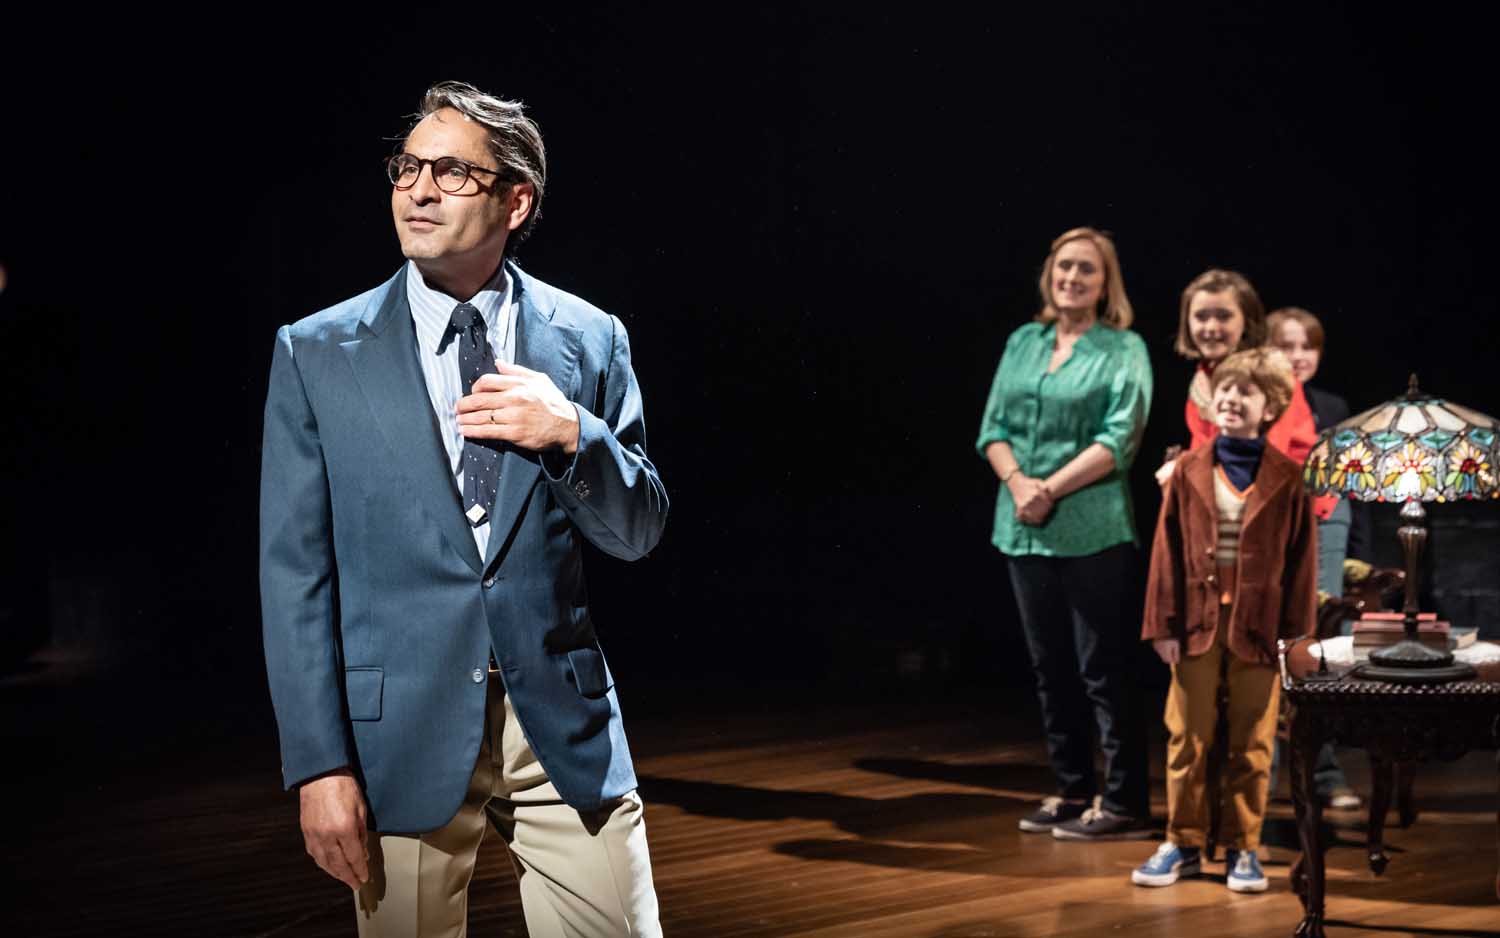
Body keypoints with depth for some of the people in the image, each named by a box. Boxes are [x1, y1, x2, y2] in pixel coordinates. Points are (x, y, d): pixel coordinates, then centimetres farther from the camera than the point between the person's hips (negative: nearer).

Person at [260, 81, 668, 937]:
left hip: (563, 724, 1)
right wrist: (320, 763, -9)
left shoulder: (588, 341, 5)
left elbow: (637, 532, 8)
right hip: (399, 733, -1)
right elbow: (294, 567, -2)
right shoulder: (317, 355, 1)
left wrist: (573, 433, -12)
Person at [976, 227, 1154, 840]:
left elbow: (1120, 439, -12)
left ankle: (1124, 802, 3)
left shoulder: (1124, 350, -2)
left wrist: (1051, 489, -16)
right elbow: (993, 427, 8)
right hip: (1026, 533, 6)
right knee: (1050, 668, 11)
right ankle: (1073, 790, 21)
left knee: (1102, 669, -3)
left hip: (1093, 532, -6)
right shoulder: (1023, 343, 13)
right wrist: (1017, 482, -11)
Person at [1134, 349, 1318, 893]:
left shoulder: (1286, 478, -2)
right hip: (1198, 620, 1)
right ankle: (1183, 843, 19)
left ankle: (1244, 849, 18)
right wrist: (1163, 623, -3)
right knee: (1187, 739, 7)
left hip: (1257, 625, -1)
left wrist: (1296, 632, -3)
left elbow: (1301, 556, -1)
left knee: (1252, 745, 7)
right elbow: (1167, 550, 2)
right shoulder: (1189, 470, 2)